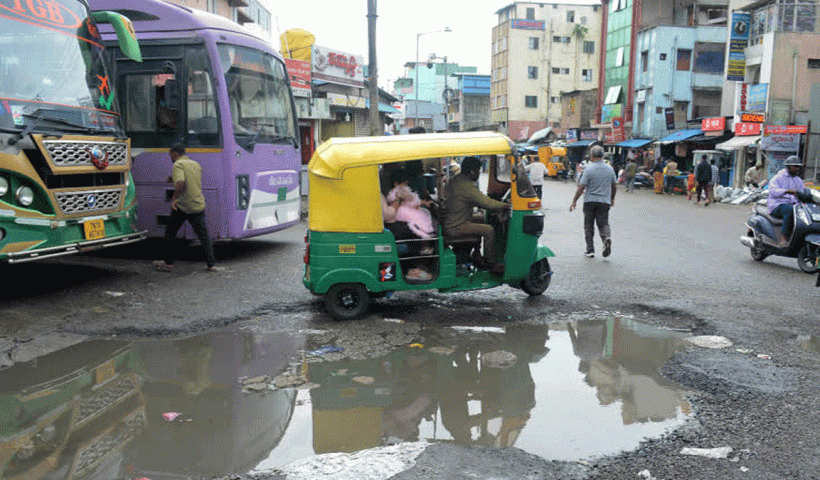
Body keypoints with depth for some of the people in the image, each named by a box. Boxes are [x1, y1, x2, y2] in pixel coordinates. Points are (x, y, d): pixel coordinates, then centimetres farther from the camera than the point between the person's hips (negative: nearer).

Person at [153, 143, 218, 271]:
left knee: (170, 233, 12)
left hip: (182, 207, -5)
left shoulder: (178, 165, -10)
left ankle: (168, 263, 18)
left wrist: (174, 198, -18)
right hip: (198, 206, 6)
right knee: (204, 236, 7)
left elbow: (181, 183, -28)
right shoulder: (196, 165, 13)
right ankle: (211, 264, 3)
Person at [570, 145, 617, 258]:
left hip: (590, 201, -3)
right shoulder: (610, 169, 6)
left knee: (589, 226, 8)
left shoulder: (589, 169, -9)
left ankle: (590, 250, 10)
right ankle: (607, 238, -23)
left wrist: (574, 201, -3)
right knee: (603, 224, 7)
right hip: (604, 201, 3)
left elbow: (581, 187, -11)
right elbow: (614, 186, 15)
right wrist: (612, 199, 31)